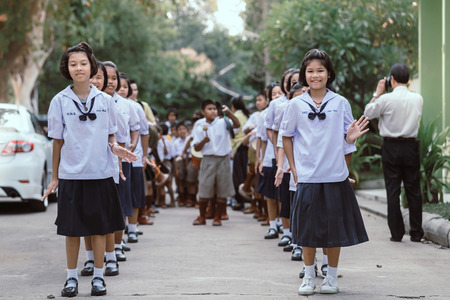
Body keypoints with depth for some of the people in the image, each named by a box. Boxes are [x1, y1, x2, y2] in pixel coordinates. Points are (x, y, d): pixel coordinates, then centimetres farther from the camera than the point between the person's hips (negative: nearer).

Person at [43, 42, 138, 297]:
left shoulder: (105, 101, 4)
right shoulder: (60, 101, 0)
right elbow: (58, 141, 5)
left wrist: (115, 147, -9)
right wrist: (54, 177, 4)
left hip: (101, 173, 1)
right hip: (71, 175, -1)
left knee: (99, 227, 4)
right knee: (72, 229, 3)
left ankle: (98, 276, 15)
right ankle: (72, 278, 15)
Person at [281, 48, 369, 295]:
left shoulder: (340, 103, 2)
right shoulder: (296, 105, 2)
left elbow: (346, 139, 8)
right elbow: (287, 136, 10)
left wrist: (352, 136, -15)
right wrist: (293, 168, 3)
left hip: (335, 177, 0)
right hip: (306, 176, 0)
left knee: (334, 228, 5)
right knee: (307, 228, 4)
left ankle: (331, 276, 18)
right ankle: (309, 276, 18)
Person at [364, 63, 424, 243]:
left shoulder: (386, 99, -12)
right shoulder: (418, 99, 0)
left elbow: (368, 113, 2)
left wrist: (377, 93, 11)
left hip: (391, 147, -2)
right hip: (410, 146, 3)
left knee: (392, 190, 3)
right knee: (413, 190, 8)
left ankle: (396, 233, 3)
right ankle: (416, 232, 10)